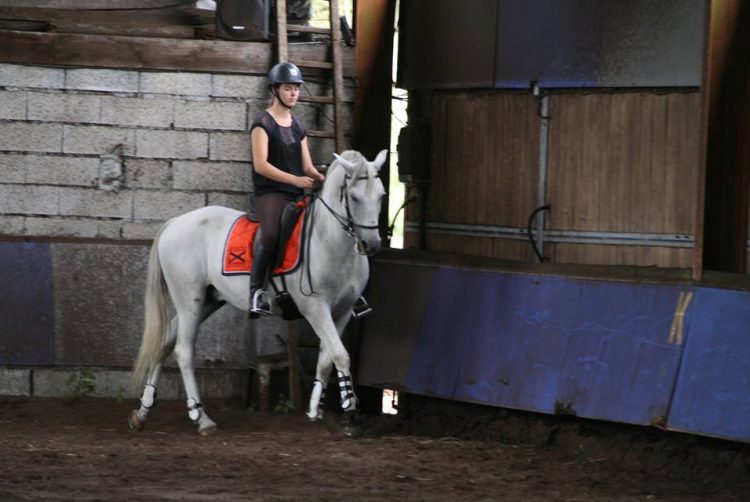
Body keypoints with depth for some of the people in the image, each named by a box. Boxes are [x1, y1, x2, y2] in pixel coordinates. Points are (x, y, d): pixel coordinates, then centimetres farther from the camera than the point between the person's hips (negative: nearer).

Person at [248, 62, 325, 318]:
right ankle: (256, 292, -27)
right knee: (272, 233, -33)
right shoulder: (263, 123, -3)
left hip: (296, 195, 8)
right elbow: (261, 165, -13)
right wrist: (295, 179, -21)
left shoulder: (297, 126, 19)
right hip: (270, 193, -8)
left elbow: (307, 166, 18)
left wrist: (321, 178, -5)